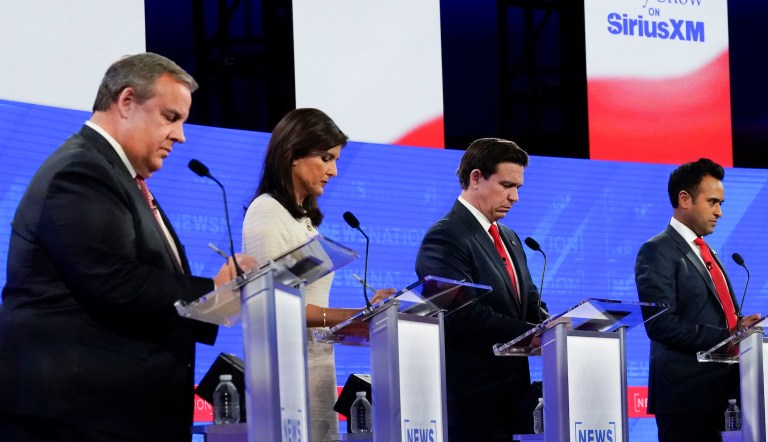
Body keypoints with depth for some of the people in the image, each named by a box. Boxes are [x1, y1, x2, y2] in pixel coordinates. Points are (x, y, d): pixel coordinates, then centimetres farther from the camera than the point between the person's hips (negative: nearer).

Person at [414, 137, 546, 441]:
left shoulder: (509, 239, 19)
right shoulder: (445, 238, -11)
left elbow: (530, 302, 18)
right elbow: (464, 314, -22)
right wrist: (531, 336, -22)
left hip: (510, 391, 9)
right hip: (472, 398, -8)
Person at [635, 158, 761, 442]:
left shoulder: (705, 252, 22)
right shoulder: (658, 252, -7)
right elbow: (661, 324, -17)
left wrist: (739, 325, 0)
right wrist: (725, 338, -20)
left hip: (721, 386, 8)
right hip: (687, 393, -8)